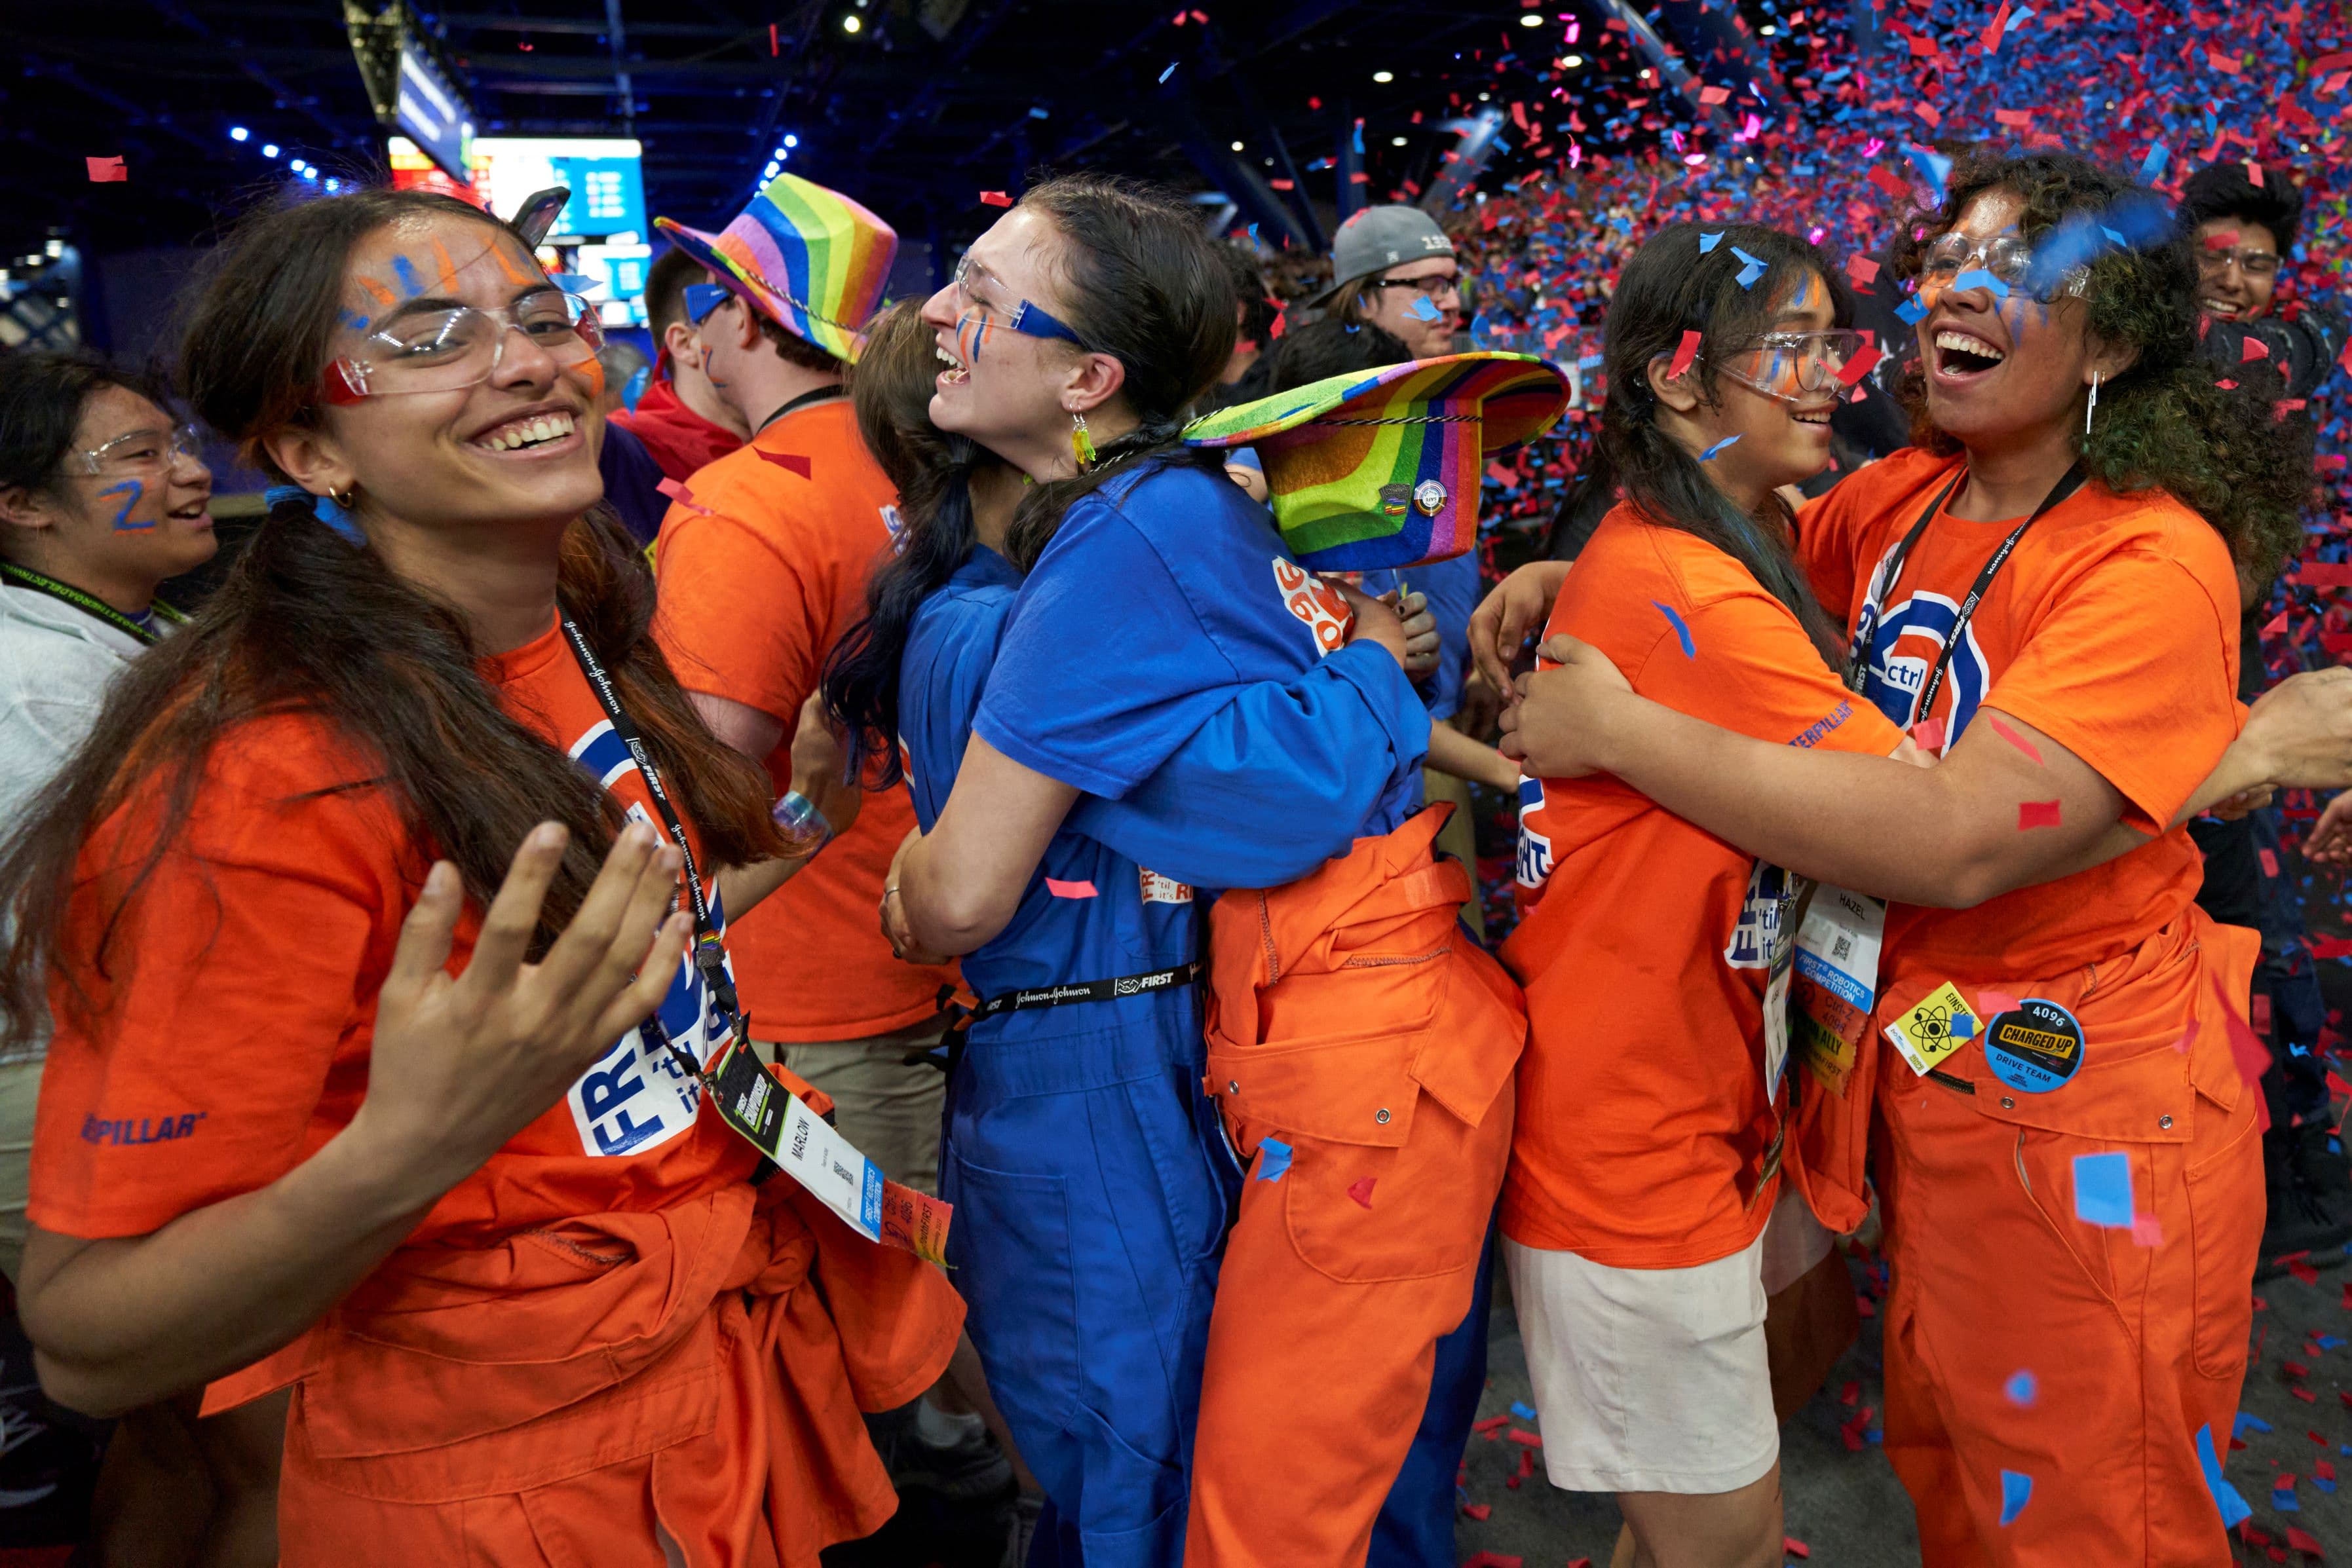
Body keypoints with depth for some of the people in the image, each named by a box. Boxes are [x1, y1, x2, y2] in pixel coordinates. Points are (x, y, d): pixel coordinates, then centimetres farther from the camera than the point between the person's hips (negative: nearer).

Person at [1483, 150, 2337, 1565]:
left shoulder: (2153, 563, -22)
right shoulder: (1902, 499, 0)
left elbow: (1960, 840, -34)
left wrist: (1616, 731, -30)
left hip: (2077, 1117, -6)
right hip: (1921, 1091, 6)